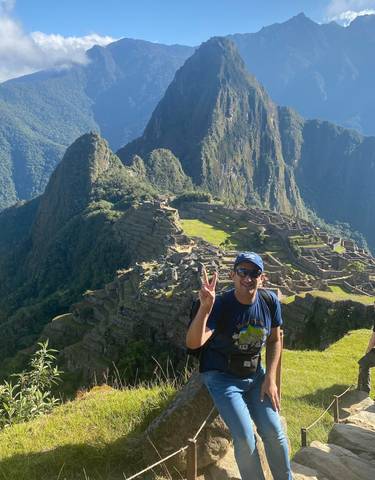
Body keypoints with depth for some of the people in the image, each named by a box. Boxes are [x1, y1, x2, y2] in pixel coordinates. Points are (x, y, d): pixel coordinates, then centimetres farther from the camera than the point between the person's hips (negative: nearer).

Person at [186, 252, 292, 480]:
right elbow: (193, 343, -40)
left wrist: (270, 379, -2)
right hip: (222, 377, -4)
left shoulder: (270, 301, -11)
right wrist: (205, 307, -55)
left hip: (255, 374, 4)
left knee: (274, 433, 2)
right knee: (245, 439, -13)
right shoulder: (221, 305, -26)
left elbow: (275, 340, 4)